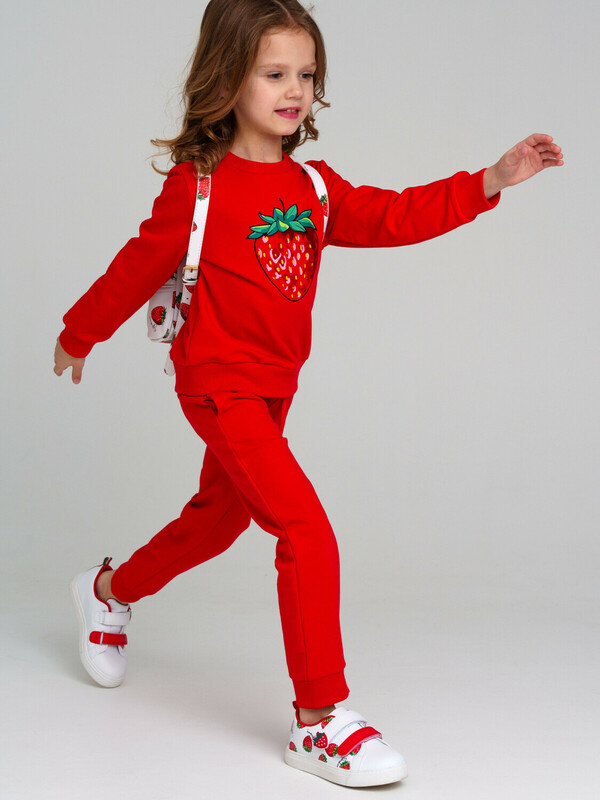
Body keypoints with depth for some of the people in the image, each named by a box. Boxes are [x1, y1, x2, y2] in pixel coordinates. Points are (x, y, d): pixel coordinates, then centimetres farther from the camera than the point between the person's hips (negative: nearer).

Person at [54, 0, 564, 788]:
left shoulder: (314, 186, 7)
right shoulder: (197, 184, -10)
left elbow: (393, 217, -3)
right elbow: (140, 266, 0)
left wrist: (488, 182, -13)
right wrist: (78, 335, 11)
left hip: (273, 389, 8)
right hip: (220, 387, -8)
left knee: (218, 516, 24)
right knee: (308, 532, -18)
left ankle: (110, 590, 51)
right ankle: (320, 720, -11)